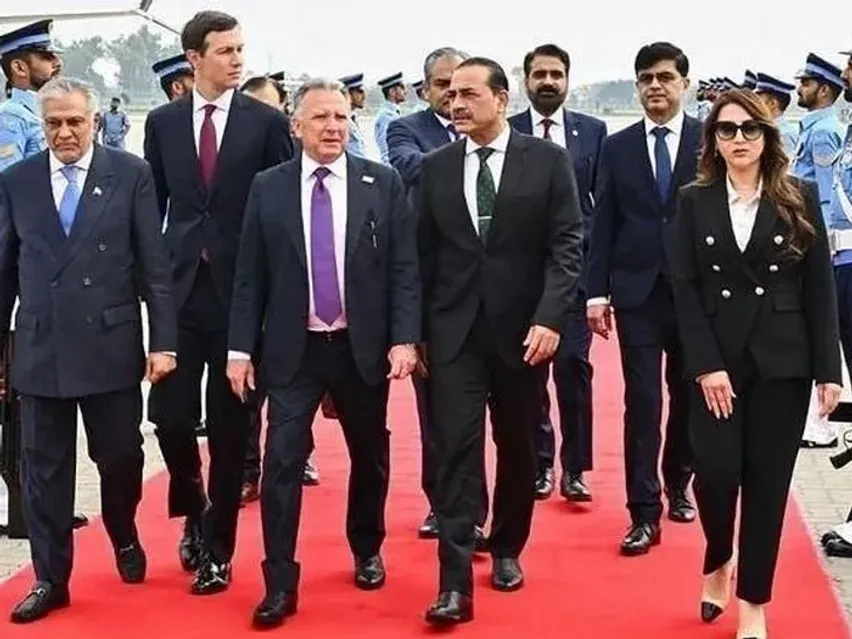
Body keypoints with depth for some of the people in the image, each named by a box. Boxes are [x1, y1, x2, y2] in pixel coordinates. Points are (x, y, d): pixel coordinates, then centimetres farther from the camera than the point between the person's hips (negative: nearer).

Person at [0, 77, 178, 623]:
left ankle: (125, 537, 38)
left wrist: (163, 341, -7)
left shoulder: (131, 174, -1)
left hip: (110, 346, -2)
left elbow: (154, 264, -2)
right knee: (45, 468, 7)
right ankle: (50, 579, 19)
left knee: (121, 456, 9)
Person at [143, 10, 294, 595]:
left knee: (230, 425, 4)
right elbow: (152, 205, 11)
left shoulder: (267, 122, 0)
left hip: (242, 289, -2)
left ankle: (218, 550, 18)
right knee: (170, 414, -1)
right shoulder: (163, 122, 8)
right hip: (179, 285, 2)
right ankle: (193, 511, 29)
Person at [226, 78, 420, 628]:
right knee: (282, 462, -6)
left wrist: (404, 338, -9)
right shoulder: (268, 188, 0)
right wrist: (241, 348, -2)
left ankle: (367, 551, 37)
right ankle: (281, 583, 3)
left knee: (369, 456, 15)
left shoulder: (383, 183, -1)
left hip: (363, 346, 1)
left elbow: (404, 268, -2)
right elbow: (250, 276, 2)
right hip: (293, 349, -1)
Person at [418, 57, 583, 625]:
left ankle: (507, 550, 33)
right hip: (454, 331, 1)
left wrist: (550, 318, -17)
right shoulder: (436, 167, 6)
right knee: (456, 450, -6)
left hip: (523, 328, -1)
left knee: (518, 448, 12)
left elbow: (568, 246, -6)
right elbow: (424, 253, 7)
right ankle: (455, 584, -5)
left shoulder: (548, 160, -1)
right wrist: (415, 330, 3)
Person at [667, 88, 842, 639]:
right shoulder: (694, 202, 4)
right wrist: (706, 365, -10)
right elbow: (685, 289, -1)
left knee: (767, 482, 2)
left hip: (782, 361, 0)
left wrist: (828, 369, -4)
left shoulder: (799, 199, 3)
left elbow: (820, 289, 2)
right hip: (716, 360, 0)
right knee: (716, 472, -7)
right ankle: (718, 561, 25)